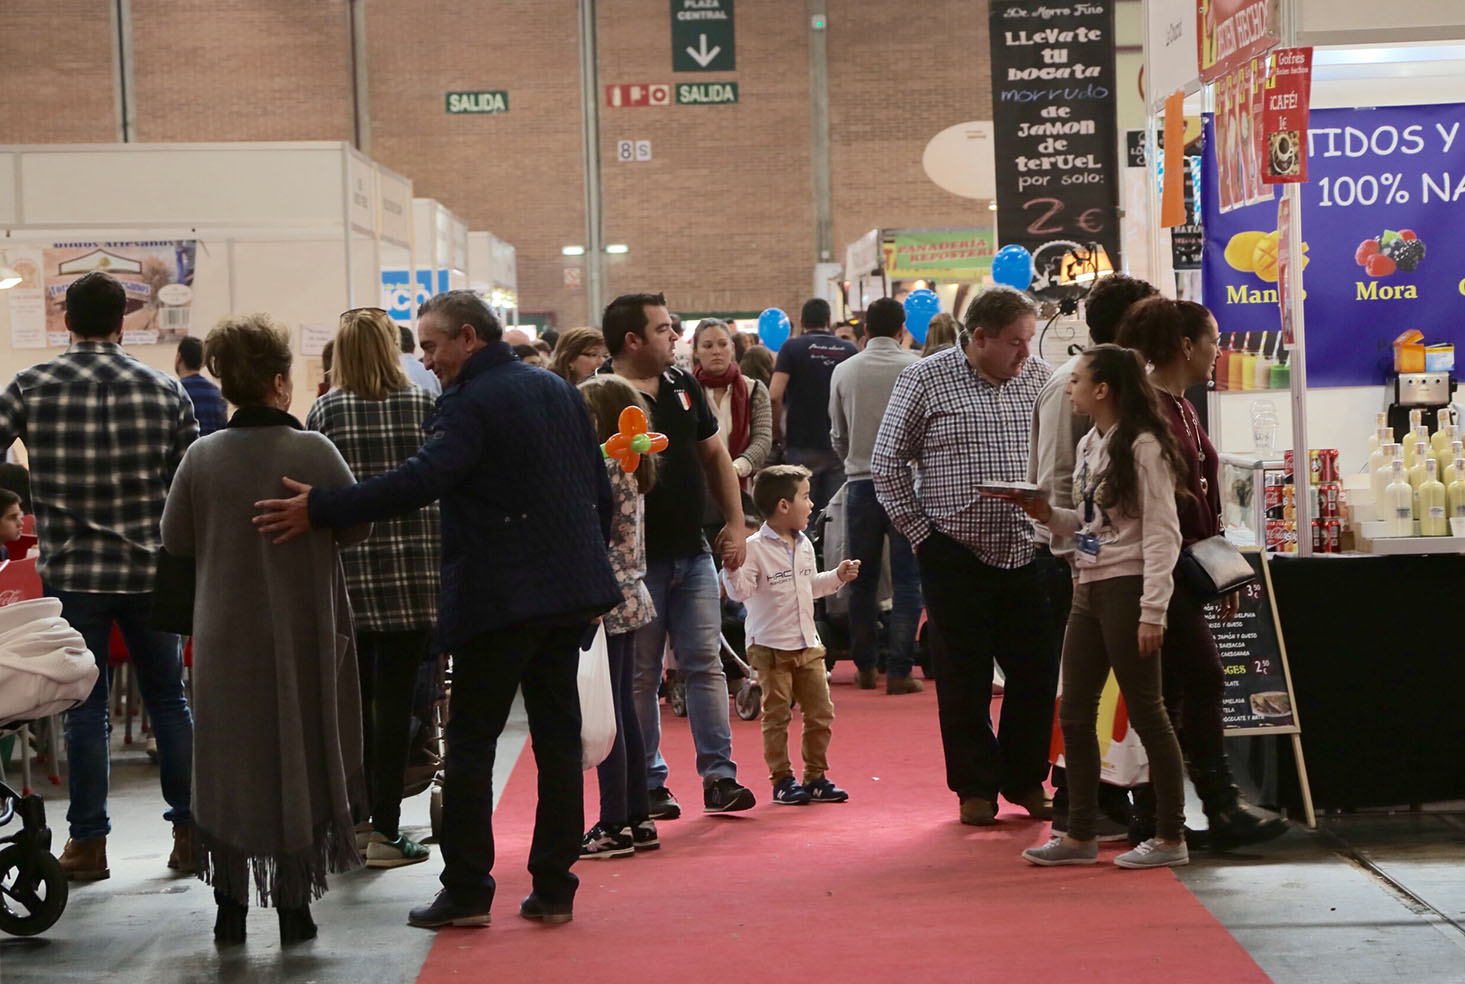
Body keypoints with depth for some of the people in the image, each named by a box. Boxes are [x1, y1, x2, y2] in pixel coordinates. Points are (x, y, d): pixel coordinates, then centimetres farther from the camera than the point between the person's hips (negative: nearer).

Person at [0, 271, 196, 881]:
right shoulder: (165, 391, -1)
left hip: (71, 570, -1)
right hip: (150, 568, 1)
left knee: (84, 706, 7)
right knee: (169, 700, 11)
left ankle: (88, 842, 10)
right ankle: (189, 832, 14)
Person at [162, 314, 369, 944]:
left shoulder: (201, 458, -7)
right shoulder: (314, 451, -12)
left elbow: (175, 542, 1)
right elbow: (357, 526, -4)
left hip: (225, 635, 2)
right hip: (301, 634, -1)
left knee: (227, 764, 11)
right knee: (296, 761, 9)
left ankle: (230, 904, 14)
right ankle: (294, 903, 12)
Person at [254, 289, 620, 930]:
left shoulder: (469, 404, -13)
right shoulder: (558, 391, 13)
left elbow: (419, 481, -27)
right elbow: (599, 489, 17)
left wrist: (320, 509, -28)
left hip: (500, 598, -8)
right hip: (570, 589, 8)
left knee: (471, 743, 0)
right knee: (558, 734, 9)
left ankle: (466, 890, 2)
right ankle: (554, 889, 11)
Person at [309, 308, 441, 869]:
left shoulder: (325, 412, -1)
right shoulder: (425, 405, 0)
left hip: (348, 573, 1)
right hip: (414, 574, -1)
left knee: (355, 698, 12)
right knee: (395, 699, 1)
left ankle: (356, 822, 18)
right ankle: (385, 830, 1)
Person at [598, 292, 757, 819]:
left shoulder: (683, 385, 9)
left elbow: (715, 455, 17)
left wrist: (735, 523, 12)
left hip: (692, 552, 5)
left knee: (705, 664, 4)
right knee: (640, 675, 4)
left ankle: (719, 774, 7)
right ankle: (648, 783, 12)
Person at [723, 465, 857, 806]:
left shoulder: (804, 546, 12)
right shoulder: (755, 548, -11)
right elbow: (740, 591, -17)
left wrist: (837, 577, 18)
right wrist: (732, 569, -33)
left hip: (807, 645, 7)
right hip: (770, 646, -7)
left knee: (821, 711, 6)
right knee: (777, 715, 0)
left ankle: (815, 776, 17)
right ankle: (782, 780, 8)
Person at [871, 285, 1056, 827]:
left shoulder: (1039, 378, 6)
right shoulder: (925, 380, -4)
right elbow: (887, 462, 0)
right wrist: (921, 533, -3)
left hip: (1028, 552, 3)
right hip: (956, 554, -3)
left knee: (1036, 672, 5)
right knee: (965, 680, 4)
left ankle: (1026, 780, 22)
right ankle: (975, 787, 16)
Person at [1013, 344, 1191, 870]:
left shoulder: (1143, 446, -13)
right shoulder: (1088, 445, 14)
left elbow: (1162, 532, -15)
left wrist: (1152, 611, -20)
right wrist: (1047, 514, 2)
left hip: (1126, 589, -9)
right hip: (1088, 589, 9)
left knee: (1146, 712, -3)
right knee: (1074, 714, 9)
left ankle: (1171, 838, 6)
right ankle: (1080, 835, 17)